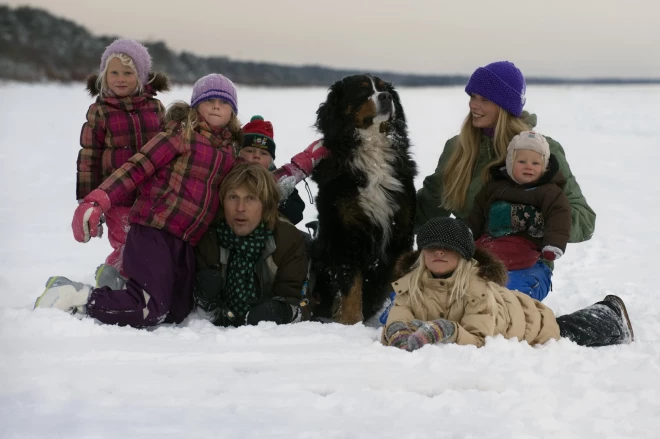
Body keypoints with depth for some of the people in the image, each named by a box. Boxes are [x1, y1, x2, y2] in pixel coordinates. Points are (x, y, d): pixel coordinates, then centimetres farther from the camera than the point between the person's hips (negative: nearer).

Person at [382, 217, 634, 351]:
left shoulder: (477, 286, -40)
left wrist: (447, 332, -64)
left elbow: (478, 342, -45)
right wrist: (398, 333, -56)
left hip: (530, 325, -5)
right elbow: (394, 323, -31)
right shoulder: (410, 285, -25)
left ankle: (612, 315, 53)